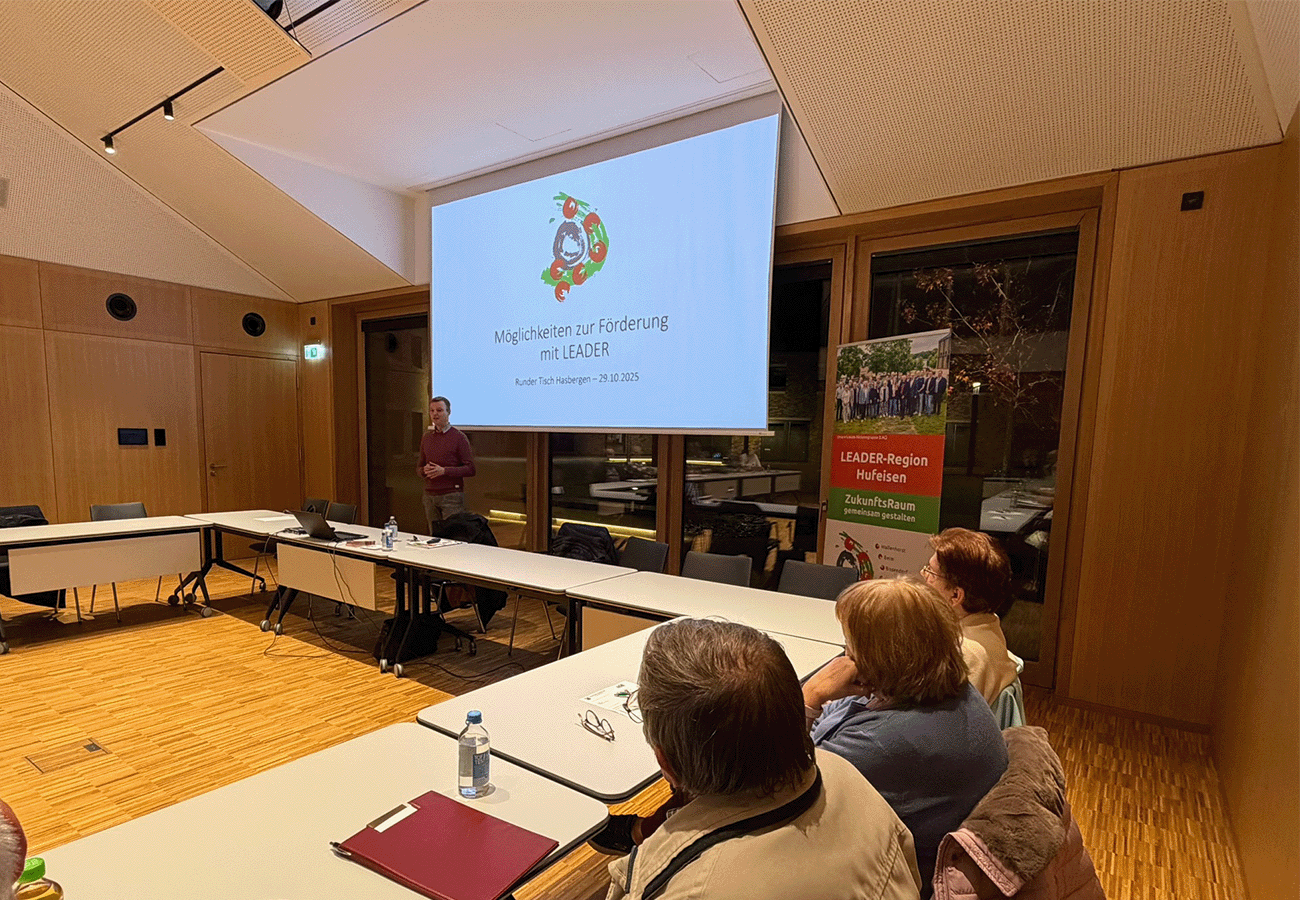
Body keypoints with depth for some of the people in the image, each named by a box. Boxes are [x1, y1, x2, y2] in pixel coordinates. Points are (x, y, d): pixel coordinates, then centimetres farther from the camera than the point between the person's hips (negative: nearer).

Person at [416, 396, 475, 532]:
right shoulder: (426, 437, 14)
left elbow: (470, 469, -8)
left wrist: (444, 471, -17)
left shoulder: (459, 437, -3)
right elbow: (419, 468, 19)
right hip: (430, 495, 5)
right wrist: (424, 470, -5)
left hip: (452, 495, -5)